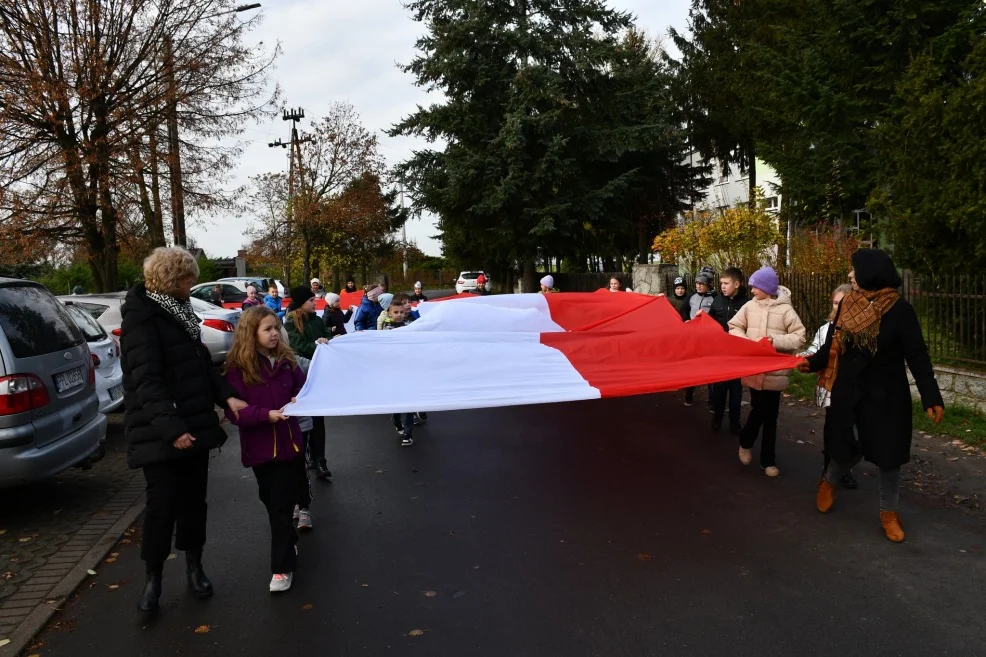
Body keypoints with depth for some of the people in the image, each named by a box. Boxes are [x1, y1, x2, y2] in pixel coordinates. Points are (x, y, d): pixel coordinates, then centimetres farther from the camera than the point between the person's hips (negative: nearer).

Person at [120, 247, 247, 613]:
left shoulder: (179, 312, 14)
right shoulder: (141, 317, -13)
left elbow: (202, 363, 17)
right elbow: (147, 379, -23)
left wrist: (226, 395, 1)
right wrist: (170, 427, -31)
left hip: (194, 424, 8)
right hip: (159, 432, -7)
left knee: (193, 499, 13)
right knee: (163, 504, -2)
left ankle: (194, 566, 27)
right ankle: (153, 577, 15)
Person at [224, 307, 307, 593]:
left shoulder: (286, 360, 0)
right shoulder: (238, 367, -9)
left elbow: (303, 389, 13)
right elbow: (234, 410, -14)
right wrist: (265, 415, -26)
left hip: (289, 442, 1)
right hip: (260, 446, -1)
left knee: (282, 505, 2)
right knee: (272, 503, 16)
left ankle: (282, 566, 9)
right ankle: (289, 545, 40)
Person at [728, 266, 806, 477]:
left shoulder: (785, 309, -7)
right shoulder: (750, 306, 0)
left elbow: (799, 338, -7)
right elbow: (734, 328, 9)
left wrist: (776, 340, -20)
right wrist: (745, 341, -9)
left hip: (775, 371, 0)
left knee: (770, 416, 8)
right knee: (760, 411, -2)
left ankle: (768, 461, 20)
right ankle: (745, 441, 28)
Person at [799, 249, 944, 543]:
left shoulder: (899, 310, -13)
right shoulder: (847, 304, -2)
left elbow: (917, 356, -12)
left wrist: (931, 397, -17)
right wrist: (813, 362, -9)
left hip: (886, 394, -3)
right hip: (848, 390, 3)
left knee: (888, 452, 5)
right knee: (841, 444, 11)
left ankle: (888, 511, 25)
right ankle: (828, 482, 43)